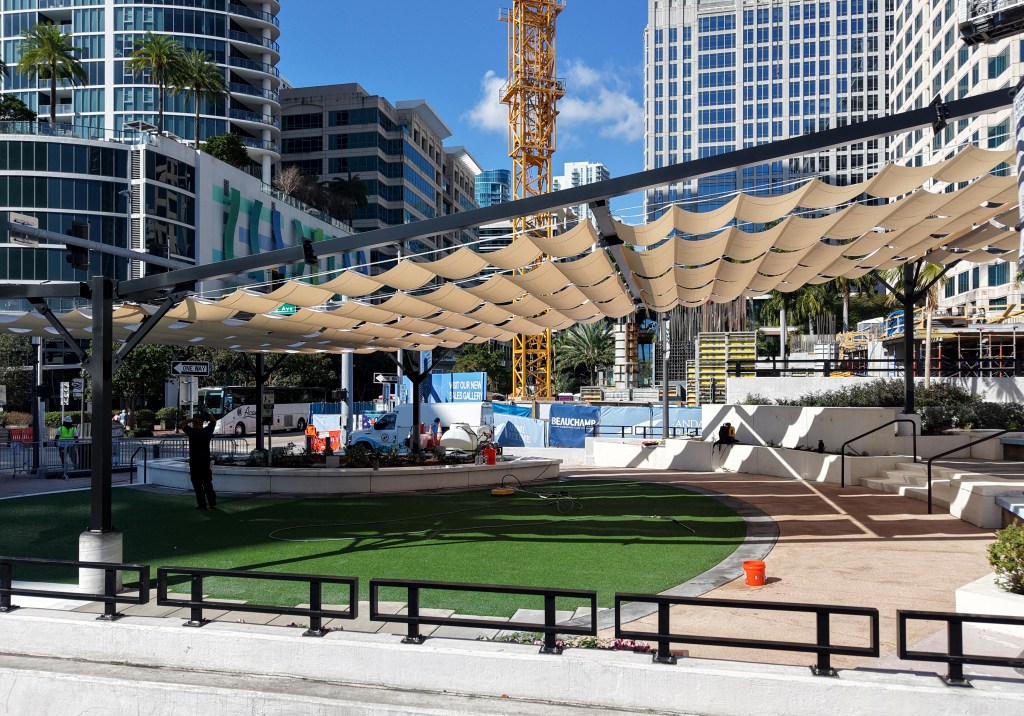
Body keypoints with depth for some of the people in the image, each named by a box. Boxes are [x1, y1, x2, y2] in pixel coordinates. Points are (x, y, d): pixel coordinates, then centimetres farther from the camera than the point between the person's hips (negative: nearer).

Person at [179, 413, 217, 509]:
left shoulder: (192, 432, -14)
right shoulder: (208, 431, 0)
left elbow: (181, 424, -8)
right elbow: (214, 421, 17)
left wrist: (192, 419, -11)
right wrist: (207, 416, 5)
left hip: (195, 462, -5)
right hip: (206, 461, 5)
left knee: (197, 484, 1)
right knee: (208, 483, 12)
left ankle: (202, 504, -1)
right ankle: (212, 503, 12)